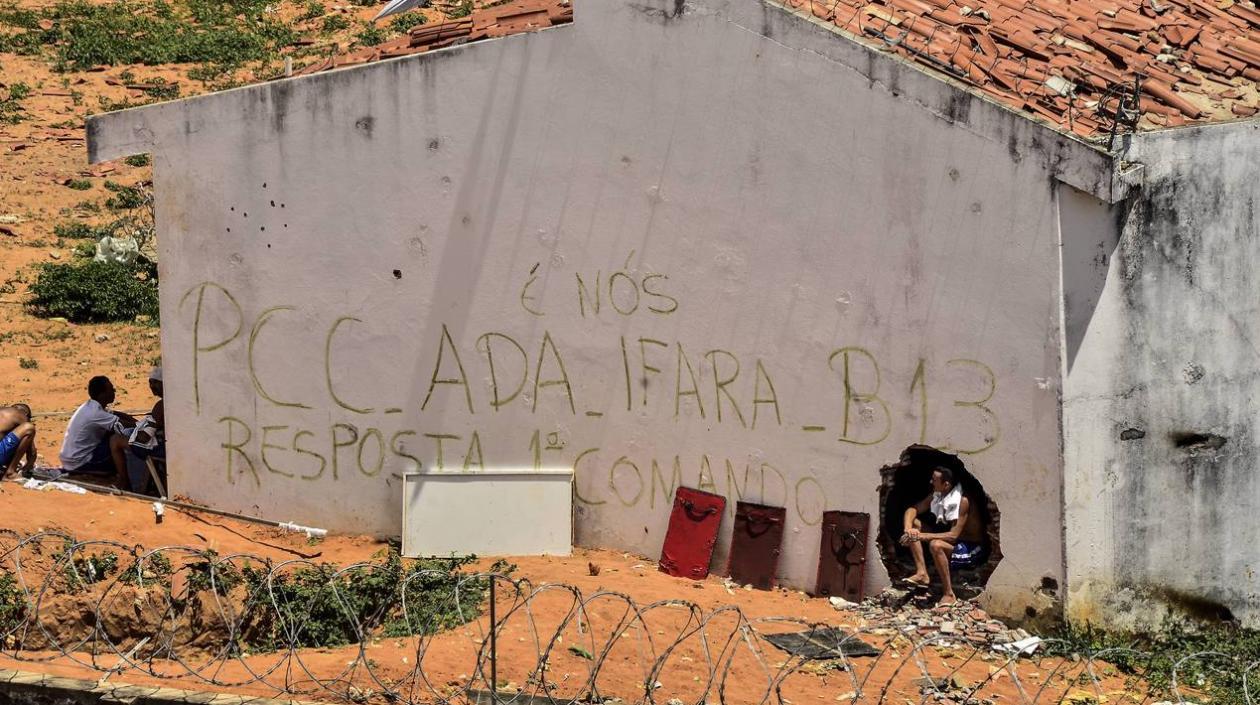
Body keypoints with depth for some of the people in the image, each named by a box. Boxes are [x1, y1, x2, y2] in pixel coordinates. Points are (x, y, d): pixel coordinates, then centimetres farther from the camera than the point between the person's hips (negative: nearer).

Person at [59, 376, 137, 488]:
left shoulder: (91, 407, 5)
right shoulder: (95, 413, -24)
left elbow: (117, 414, 14)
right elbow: (125, 424, -24)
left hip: (72, 457, 10)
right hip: (78, 463, -10)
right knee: (118, 441, -19)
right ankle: (123, 482, -8)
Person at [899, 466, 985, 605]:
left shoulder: (963, 501, -27)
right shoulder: (937, 495, -4)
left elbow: (953, 535, -30)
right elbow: (912, 510, 1)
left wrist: (923, 536, -34)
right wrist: (908, 530, -20)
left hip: (969, 546, -8)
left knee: (936, 545, -37)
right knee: (914, 523, -3)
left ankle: (949, 594, -23)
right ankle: (922, 573, -9)